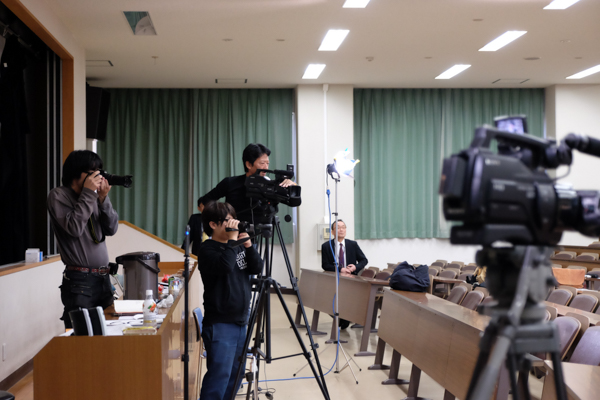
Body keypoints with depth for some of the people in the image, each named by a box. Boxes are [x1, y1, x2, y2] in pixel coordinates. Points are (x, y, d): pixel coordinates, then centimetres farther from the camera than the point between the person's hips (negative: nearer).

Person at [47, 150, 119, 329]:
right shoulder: (58, 196, -5)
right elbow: (74, 228, -18)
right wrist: (88, 193, -14)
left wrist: (103, 199, -8)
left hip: (103, 279, 6)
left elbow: (111, 229, 4)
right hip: (79, 281, -6)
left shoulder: (95, 196, 11)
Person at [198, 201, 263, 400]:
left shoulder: (237, 246, 11)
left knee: (235, 375, 13)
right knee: (219, 376, -13)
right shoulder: (207, 249, -10)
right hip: (220, 325, -8)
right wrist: (232, 240, -19)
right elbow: (225, 266, -28)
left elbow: (256, 268, 4)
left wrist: (247, 244, -7)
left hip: (240, 322, 8)